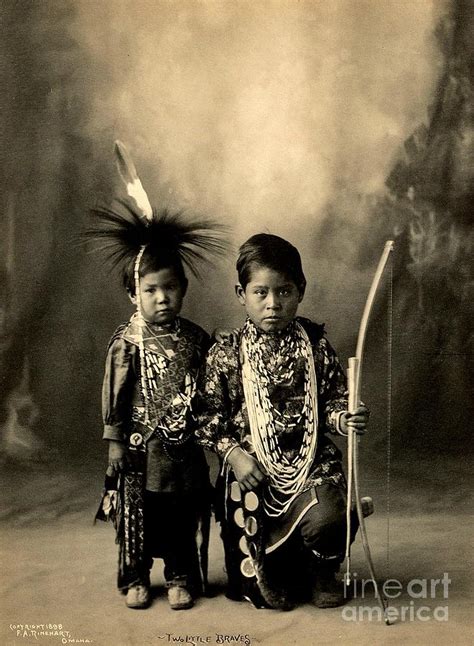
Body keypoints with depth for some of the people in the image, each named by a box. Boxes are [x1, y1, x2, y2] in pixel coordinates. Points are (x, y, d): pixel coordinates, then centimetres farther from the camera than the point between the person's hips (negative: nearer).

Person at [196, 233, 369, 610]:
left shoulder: (316, 345, 0)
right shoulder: (226, 355, -3)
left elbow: (332, 401, 4)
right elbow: (207, 418, 0)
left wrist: (344, 419, -18)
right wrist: (232, 453, -13)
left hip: (312, 462, 0)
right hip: (251, 468, 0)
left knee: (326, 519, -26)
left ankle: (322, 572, 11)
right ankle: (268, 579, 32)